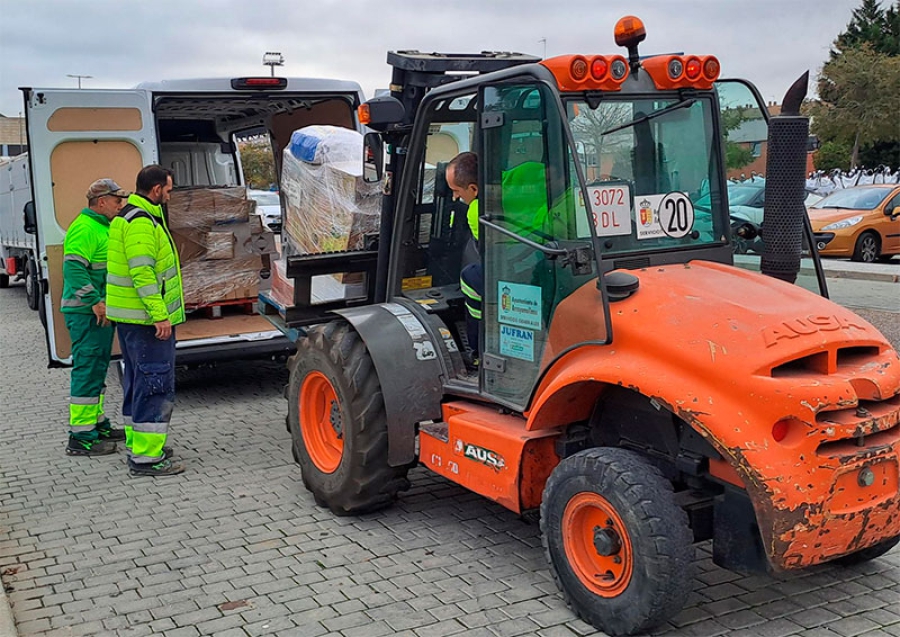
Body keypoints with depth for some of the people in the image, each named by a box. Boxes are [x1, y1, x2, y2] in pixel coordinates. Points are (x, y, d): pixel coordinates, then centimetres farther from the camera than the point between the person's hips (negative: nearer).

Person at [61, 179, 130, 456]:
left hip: (102, 311, 11)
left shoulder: (102, 227, 19)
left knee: (97, 369, 17)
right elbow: (73, 267, -25)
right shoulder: (84, 228, -15)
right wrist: (95, 301, -26)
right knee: (88, 370, -8)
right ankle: (81, 438, -4)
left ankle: (97, 424, 29)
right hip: (88, 313, -11)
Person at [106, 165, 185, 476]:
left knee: (138, 381, 18)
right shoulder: (141, 222, -16)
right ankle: (146, 457, -6)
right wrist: (160, 316, -25)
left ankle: (137, 444, 28)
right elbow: (142, 273, -24)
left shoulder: (129, 217, 18)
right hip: (147, 319, -11)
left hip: (130, 318, 11)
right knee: (156, 383, -8)